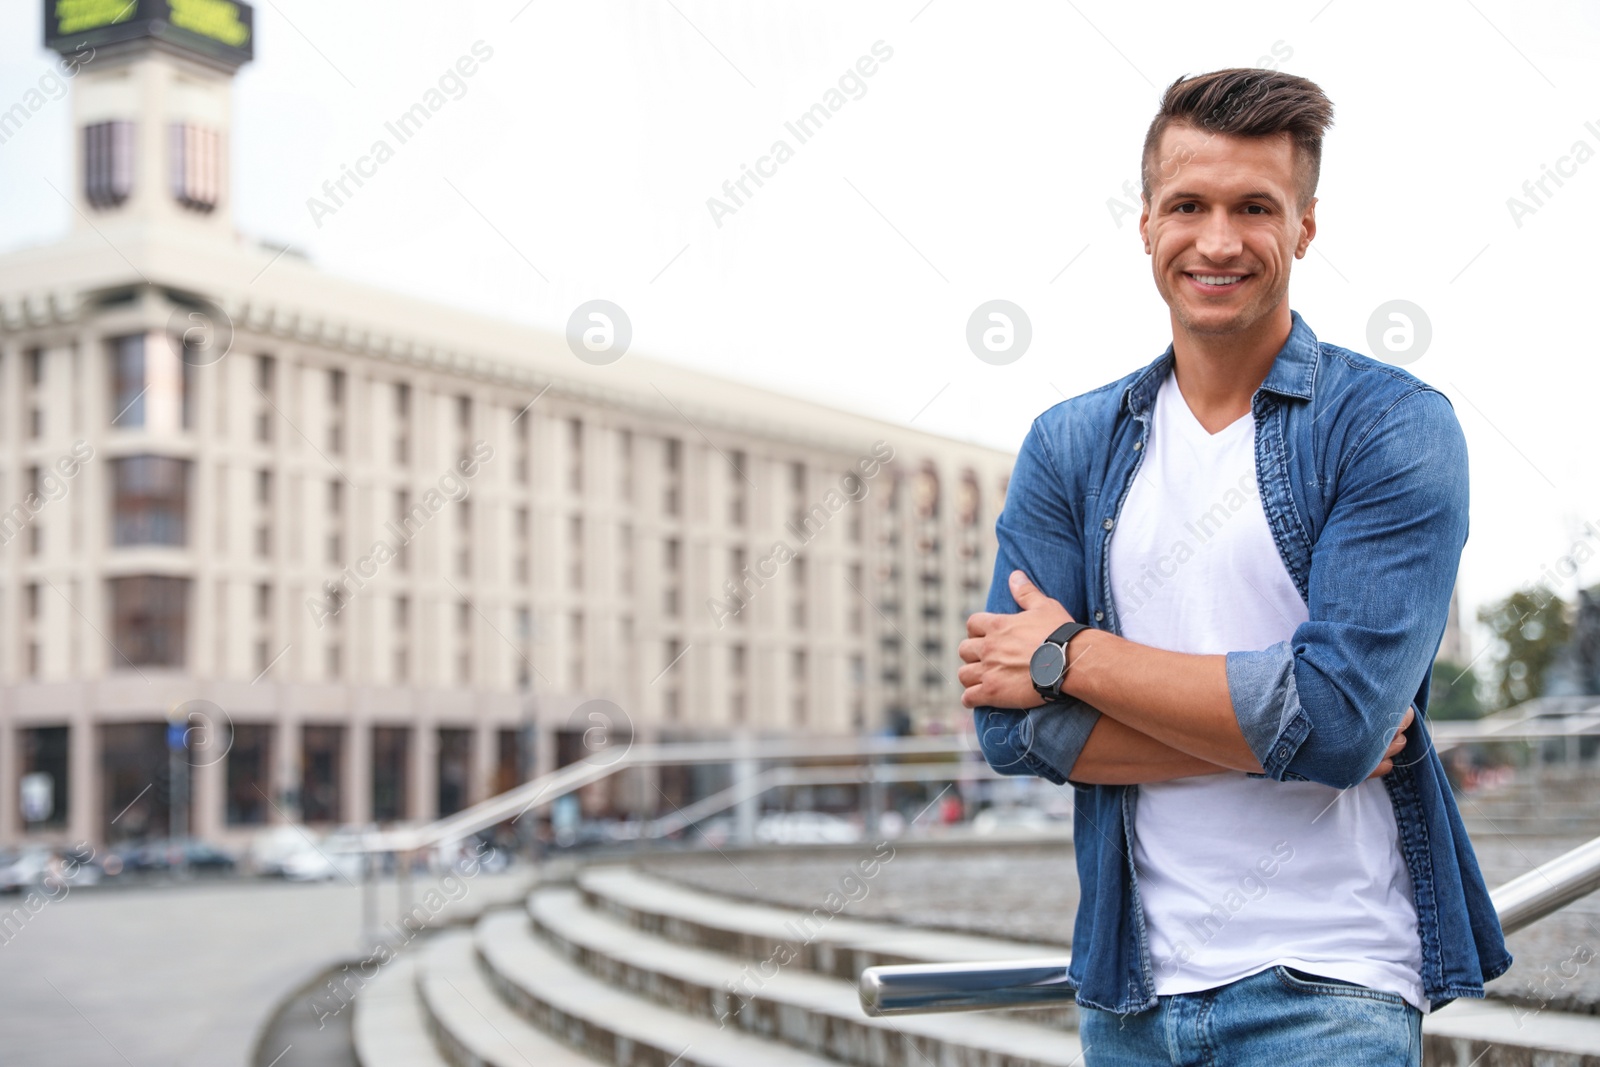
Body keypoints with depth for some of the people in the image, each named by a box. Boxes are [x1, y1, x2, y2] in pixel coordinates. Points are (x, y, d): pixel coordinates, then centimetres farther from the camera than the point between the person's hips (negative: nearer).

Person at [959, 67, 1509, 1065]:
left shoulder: (1395, 427, -6)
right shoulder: (1070, 447, 5)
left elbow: (1340, 715, -18)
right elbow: (1011, 723, -5)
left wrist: (1073, 656, -10)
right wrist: (1279, 740, -14)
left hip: (1326, 987, -3)